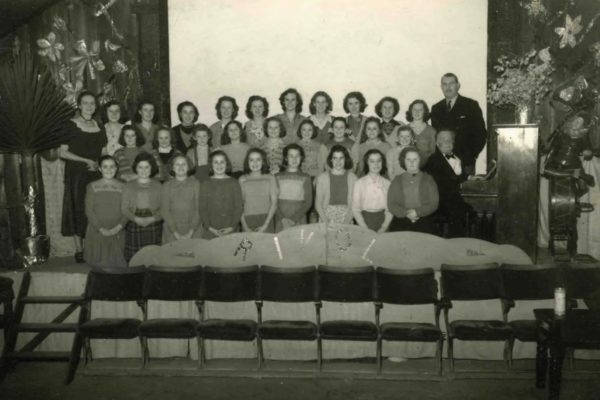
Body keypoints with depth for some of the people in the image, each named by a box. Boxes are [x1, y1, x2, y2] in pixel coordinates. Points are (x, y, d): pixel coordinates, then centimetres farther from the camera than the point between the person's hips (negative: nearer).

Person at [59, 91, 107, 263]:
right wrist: (86, 160, -13)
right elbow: (62, 152, -9)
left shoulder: (97, 125, 13)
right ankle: (79, 250, 4)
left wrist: (98, 163, 2)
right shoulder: (71, 125, -4)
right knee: (78, 209, -3)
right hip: (77, 174, -5)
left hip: (96, 173, 5)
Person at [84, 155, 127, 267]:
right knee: (98, 266, 0)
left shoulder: (122, 187, 6)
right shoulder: (92, 186, 5)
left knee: (116, 265, 0)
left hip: (117, 234, 1)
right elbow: (89, 210, -1)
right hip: (96, 233, 0)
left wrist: (119, 227, -14)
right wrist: (101, 228, -12)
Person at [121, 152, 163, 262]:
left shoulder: (157, 186, 9)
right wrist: (136, 219, -12)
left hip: (153, 228, 0)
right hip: (134, 228, 1)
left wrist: (152, 219, -14)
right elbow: (124, 209, 4)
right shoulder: (129, 187, 11)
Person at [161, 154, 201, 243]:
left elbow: (198, 209, -1)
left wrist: (191, 231, -10)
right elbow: (164, 210, 0)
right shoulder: (167, 186, 5)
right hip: (171, 232, 1)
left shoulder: (195, 184, 3)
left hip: (193, 230, 0)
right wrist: (175, 232, -9)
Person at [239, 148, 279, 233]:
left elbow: (274, 202, 1)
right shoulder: (242, 180, 7)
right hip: (248, 220, 0)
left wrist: (265, 224, -7)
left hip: (266, 219, 0)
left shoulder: (270, 178, 5)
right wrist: (245, 226, -6)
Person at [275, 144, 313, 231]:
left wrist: (294, 219, -10)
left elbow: (308, 202, 1)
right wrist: (283, 219, -11)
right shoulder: (278, 177, 8)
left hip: (299, 221, 0)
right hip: (281, 223, 0)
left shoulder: (305, 178, 7)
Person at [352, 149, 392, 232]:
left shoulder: (387, 184, 6)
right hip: (365, 219, -1)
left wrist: (384, 228, -9)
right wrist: (365, 229, -10)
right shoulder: (359, 183, 2)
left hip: (382, 220, 1)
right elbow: (355, 209, -1)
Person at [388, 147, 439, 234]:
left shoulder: (428, 179, 15)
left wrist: (417, 212, -8)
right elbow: (391, 205, 8)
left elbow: (434, 204, 6)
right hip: (401, 221, 1)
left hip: (423, 222, -1)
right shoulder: (397, 181, 18)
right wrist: (406, 213, -9)